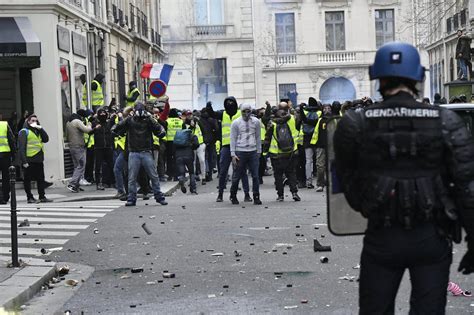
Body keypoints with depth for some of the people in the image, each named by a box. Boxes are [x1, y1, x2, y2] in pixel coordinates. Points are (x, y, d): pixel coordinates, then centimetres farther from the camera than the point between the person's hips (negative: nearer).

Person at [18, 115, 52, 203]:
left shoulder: (38, 131, 19)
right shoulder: (24, 132, -5)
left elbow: (46, 139, 8)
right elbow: (21, 147, -11)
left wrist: (41, 129, -2)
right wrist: (24, 161, -19)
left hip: (38, 159, 7)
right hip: (29, 160, -7)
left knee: (41, 179, 9)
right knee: (27, 179, 1)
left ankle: (42, 196, 14)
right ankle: (30, 197, 7)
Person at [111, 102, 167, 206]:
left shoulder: (148, 120, 3)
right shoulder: (129, 120, 3)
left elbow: (159, 128, -4)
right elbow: (115, 129, 5)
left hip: (147, 152, 0)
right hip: (133, 153, 0)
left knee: (154, 176, 2)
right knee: (132, 178, 2)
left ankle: (159, 197, 11)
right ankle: (131, 199, 11)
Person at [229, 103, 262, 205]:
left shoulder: (256, 122, 7)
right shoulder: (236, 123, -1)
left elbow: (258, 137, 14)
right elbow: (233, 139, 1)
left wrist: (259, 151, 12)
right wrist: (233, 154, -4)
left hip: (253, 151, 2)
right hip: (240, 152, -2)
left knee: (255, 175, -3)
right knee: (237, 176, 2)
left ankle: (256, 197, 3)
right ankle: (233, 196, 19)